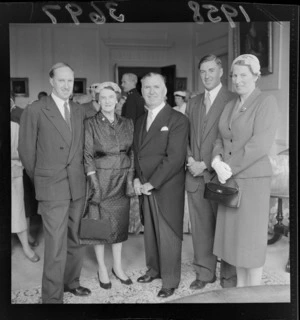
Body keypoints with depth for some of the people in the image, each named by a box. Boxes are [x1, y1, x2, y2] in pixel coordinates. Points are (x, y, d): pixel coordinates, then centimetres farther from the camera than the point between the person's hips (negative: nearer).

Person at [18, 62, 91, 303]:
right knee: (56, 245, -2)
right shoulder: (35, 111, -5)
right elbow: (26, 151, -1)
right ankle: (52, 297, 14)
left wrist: (81, 173, 10)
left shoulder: (80, 112, 10)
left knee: (76, 240, 14)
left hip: (78, 185, 5)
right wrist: (39, 179, 5)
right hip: (52, 187, -5)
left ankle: (71, 282, 34)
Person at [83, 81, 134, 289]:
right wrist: (94, 184, -14)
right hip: (101, 179, -3)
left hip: (122, 180, 3)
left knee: (120, 221, 10)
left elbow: (132, 152, 8)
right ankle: (102, 268, 21)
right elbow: (88, 155, -7)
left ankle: (118, 267, 24)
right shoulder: (90, 124, -4)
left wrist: (131, 179, 0)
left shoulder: (127, 123, 6)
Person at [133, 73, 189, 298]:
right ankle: (154, 269, 37)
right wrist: (137, 179, 1)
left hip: (168, 188, -6)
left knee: (168, 234, 3)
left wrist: (151, 183, -16)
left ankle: (170, 280, 21)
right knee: (150, 231, 16)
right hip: (145, 187, 6)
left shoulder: (177, 120, -11)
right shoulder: (141, 121, 13)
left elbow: (175, 157, -18)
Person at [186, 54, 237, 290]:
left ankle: (229, 276, 23)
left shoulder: (232, 100, -5)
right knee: (200, 228, 11)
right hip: (195, 176, 5)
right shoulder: (193, 102, 15)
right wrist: (189, 158, -1)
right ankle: (205, 273, 26)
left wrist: (205, 165, -13)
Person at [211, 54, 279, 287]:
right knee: (234, 235, 12)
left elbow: (261, 143, -18)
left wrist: (231, 167, -17)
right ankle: (240, 287, 28)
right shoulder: (230, 105, 13)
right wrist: (217, 160, -7)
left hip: (253, 178, -6)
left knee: (251, 237, 3)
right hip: (228, 179, 6)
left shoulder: (266, 102, -8)